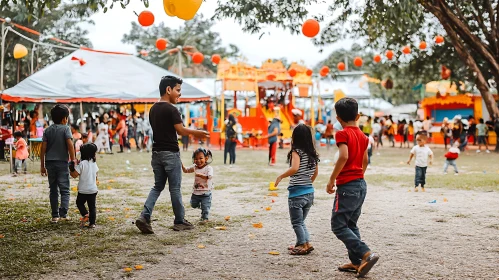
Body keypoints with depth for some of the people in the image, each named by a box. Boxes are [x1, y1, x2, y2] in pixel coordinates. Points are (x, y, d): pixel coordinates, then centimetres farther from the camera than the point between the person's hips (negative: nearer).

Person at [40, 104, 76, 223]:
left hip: (50, 163, 4)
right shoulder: (65, 128, -4)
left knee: (53, 190, 11)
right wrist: (73, 161, -10)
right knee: (64, 190, 1)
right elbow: (70, 145, -15)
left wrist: (42, 165, 9)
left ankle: (55, 216, 12)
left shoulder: (48, 130, 8)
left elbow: (43, 148, 5)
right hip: (62, 162, -4)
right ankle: (63, 213, -15)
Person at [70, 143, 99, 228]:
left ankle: (85, 215, -6)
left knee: (79, 203, 16)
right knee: (92, 206, 9)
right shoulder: (94, 163, 1)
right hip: (93, 189, 4)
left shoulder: (82, 164, -15)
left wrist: (71, 170, 0)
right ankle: (92, 223, 5)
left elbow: (74, 175, -17)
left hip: (83, 190, -4)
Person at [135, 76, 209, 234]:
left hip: (156, 152, 7)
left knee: (158, 186, 13)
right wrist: (197, 133, -1)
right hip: (170, 153, -7)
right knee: (175, 188, 3)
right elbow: (181, 130, -16)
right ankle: (179, 222, 13)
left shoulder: (153, 109, 11)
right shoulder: (171, 109, -14)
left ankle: (144, 217, -1)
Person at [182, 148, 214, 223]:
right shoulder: (194, 167, 2)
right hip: (195, 192, 5)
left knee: (205, 207, 1)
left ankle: (204, 218, 20)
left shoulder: (209, 168, -14)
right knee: (193, 205, 20)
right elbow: (186, 170, 12)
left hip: (206, 193, -5)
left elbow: (210, 176, -30)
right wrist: (182, 166, -7)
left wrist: (200, 175, -38)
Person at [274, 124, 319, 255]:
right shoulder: (313, 153, 7)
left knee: (297, 222, 7)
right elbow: (315, 172, 16)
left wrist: (280, 176, -17)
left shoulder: (296, 151, -13)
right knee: (301, 221, 21)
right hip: (309, 192, 7)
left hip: (297, 192, -7)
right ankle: (305, 242, 17)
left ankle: (303, 245, 8)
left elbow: (294, 168, -29)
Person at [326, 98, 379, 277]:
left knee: (338, 225, -3)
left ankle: (366, 254, -14)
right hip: (361, 184, 8)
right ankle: (356, 262, 17)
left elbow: (344, 156, -25)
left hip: (347, 186, -8)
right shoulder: (362, 136, 12)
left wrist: (332, 179, -19)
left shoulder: (342, 134, -11)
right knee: (351, 224, 16)